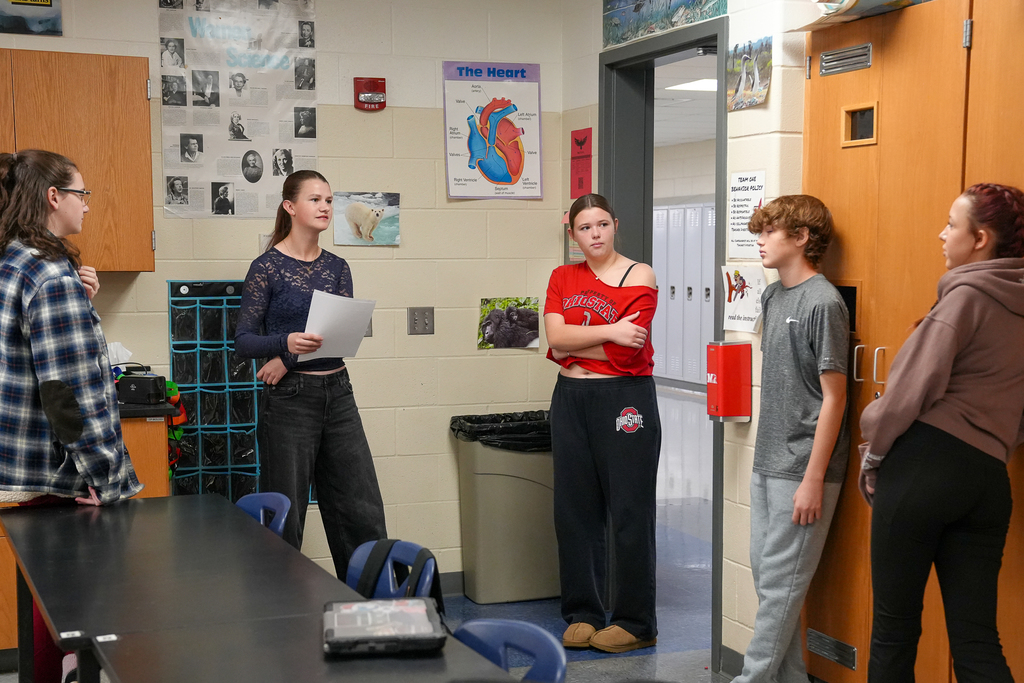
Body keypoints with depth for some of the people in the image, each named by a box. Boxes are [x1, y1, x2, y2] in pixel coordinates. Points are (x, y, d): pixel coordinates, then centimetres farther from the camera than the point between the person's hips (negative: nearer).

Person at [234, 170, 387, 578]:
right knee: (284, 517, 2)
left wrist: (288, 359, -16)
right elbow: (243, 340, -7)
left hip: (338, 394, 5)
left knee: (363, 511, 5)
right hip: (289, 398, -5)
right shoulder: (267, 267, -4)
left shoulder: (336, 267, 10)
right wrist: (286, 342, -27)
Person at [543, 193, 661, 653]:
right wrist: (609, 331, -16)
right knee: (574, 509, 8)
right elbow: (556, 338, -5)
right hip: (571, 401, 5)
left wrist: (572, 343, -5)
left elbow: (624, 351, -14)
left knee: (630, 511, -1)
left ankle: (636, 623, 8)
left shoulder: (639, 277, -3)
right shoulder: (562, 279, 11)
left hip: (625, 399, -5)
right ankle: (582, 615, 20)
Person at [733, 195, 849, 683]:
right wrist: (767, 455, 17)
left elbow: (834, 397, -15)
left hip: (803, 469, -9)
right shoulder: (773, 296, 11)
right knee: (764, 572, 13)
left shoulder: (823, 303, -13)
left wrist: (813, 479, -17)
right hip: (768, 461, 9)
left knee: (781, 580, -2)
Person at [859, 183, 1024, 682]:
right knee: (976, 640, 7)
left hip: (925, 465, -7)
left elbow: (914, 386, -10)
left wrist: (873, 452, 3)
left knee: (894, 627, 6)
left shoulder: (966, 296, -6)